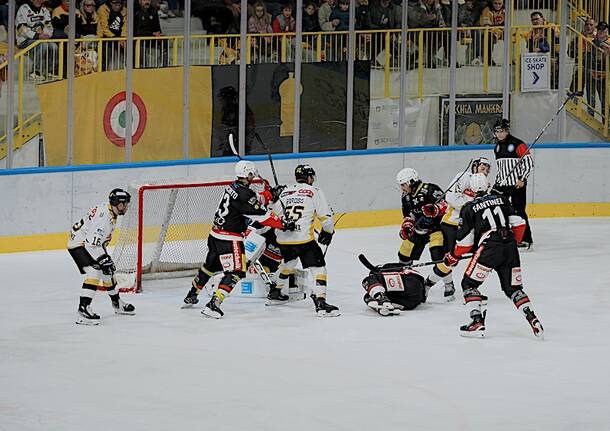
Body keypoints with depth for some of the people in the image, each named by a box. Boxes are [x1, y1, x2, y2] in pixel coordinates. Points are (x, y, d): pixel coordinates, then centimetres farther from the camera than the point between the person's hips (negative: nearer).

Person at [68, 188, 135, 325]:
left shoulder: (111, 213, 5)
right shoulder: (103, 216, -29)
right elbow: (92, 241, -34)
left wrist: (105, 256, 23)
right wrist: (103, 258, -32)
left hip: (91, 245, 11)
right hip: (79, 244, -11)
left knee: (107, 270, 19)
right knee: (95, 271, -26)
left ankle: (117, 303, 39)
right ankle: (83, 310, -32)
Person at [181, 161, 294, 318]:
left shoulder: (233, 187, 7)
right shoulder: (243, 193, -21)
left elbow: (255, 201, 20)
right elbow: (261, 215, -22)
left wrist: (271, 193, 14)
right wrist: (283, 224, -18)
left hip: (216, 234, 10)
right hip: (229, 239, -10)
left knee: (211, 266, 26)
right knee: (235, 272, -8)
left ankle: (191, 296, 40)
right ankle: (213, 304, -19)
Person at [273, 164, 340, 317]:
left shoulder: (284, 192, 16)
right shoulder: (314, 192, 1)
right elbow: (325, 216, -2)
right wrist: (328, 231, 16)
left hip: (283, 239, 6)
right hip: (303, 238, -6)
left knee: (289, 262, 33)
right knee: (318, 267, -2)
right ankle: (320, 303, -14)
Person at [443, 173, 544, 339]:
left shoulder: (469, 209, 5)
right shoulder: (502, 200, 16)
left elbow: (465, 241, 5)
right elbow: (518, 224, 13)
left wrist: (453, 257, 20)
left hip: (489, 249, -5)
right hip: (510, 249, 5)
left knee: (469, 283, 7)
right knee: (513, 287, 16)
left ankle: (477, 323, -5)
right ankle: (533, 320, 1)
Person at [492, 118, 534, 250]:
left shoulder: (517, 144, -11)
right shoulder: (497, 147, 14)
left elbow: (529, 163, -12)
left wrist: (522, 179, -16)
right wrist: (497, 180, 20)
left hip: (517, 184, -8)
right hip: (502, 184, 8)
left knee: (518, 211, -8)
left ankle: (526, 239, -2)